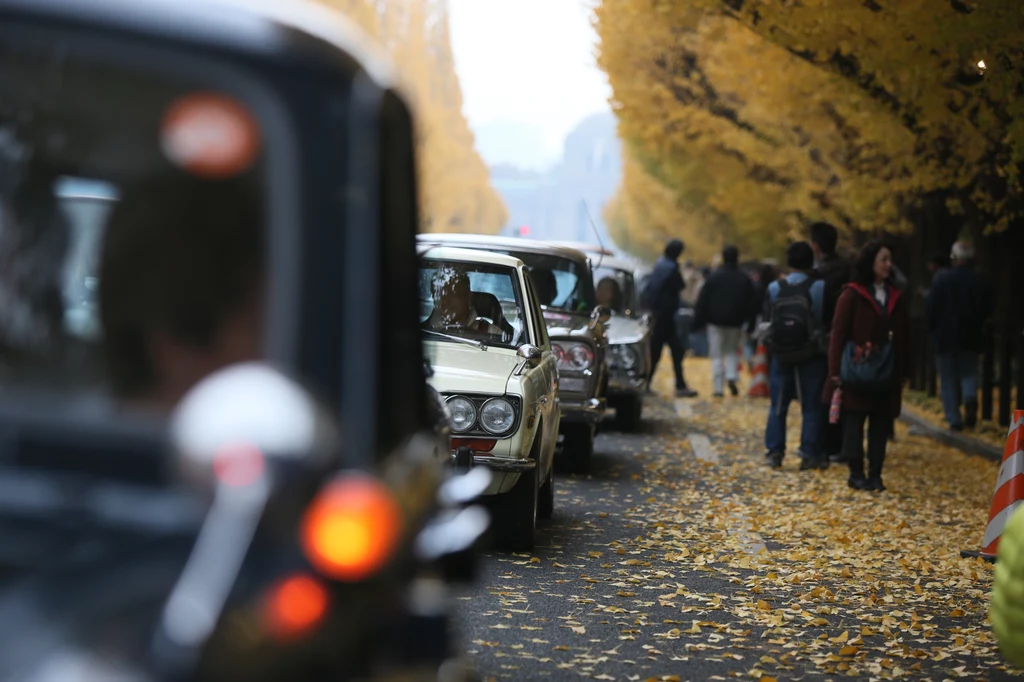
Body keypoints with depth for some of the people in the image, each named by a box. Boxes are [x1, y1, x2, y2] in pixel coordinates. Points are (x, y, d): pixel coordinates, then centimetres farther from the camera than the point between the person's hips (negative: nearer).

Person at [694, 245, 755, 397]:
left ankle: (719, 387, -4)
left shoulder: (714, 277, -7)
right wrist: (749, 324, 14)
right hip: (736, 322, 2)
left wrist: (698, 321, -1)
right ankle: (732, 377, -5)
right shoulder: (745, 279, 3)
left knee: (717, 355, 3)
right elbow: (750, 303, 7)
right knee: (732, 351, 18)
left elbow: (702, 301, -7)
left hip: (715, 321, -2)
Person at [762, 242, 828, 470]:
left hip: (781, 355, 2)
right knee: (811, 408, 5)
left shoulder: (775, 288, -3)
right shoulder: (819, 287, -11)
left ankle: (774, 452, 11)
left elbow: (768, 320, 3)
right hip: (812, 357, -2)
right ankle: (810, 454, 5)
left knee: (778, 406, 11)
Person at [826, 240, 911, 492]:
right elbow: (838, 333, -6)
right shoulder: (853, 295, -5)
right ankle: (856, 473, 7)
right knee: (854, 421, 0)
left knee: (881, 423, 5)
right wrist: (836, 371, -11)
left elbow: (903, 336, 12)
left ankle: (875, 474, 11)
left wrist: (905, 371, 8)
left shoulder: (896, 297, 10)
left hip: (886, 374, 4)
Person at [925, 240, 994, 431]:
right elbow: (988, 310, 3)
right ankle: (970, 397, -16)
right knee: (969, 373, 15)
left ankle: (954, 419, 3)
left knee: (948, 380, 7)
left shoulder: (942, 279, -11)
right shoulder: (981, 281, -3)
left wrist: (934, 328, 8)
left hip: (946, 336, -2)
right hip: (971, 338, 2)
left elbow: (930, 308, -9)